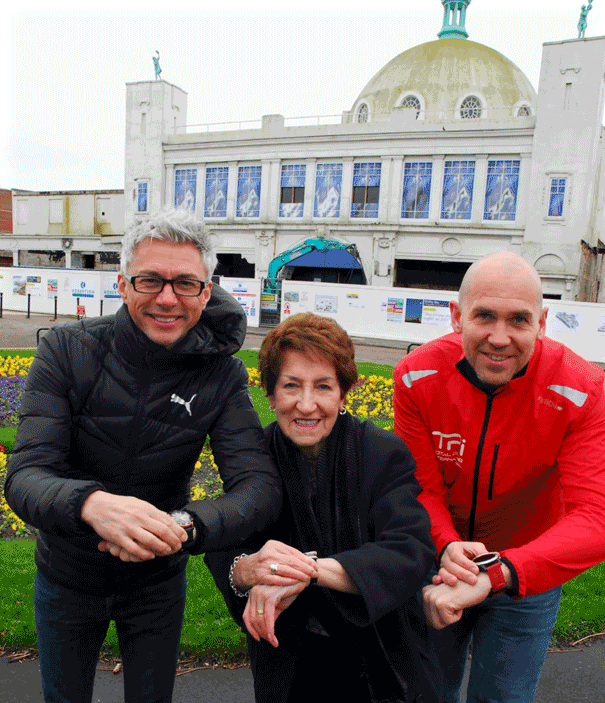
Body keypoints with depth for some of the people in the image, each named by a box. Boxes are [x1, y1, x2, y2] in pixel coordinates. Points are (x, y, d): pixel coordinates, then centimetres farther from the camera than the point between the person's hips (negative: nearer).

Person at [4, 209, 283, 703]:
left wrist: (184, 525, -48)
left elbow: (261, 485, -28)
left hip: (158, 582, 0)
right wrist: (90, 503, -51)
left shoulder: (221, 375, -19)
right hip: (67, 577, 0)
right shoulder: (66, 350, -21)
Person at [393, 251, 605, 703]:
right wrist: (447, 546, -37)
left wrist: (496, 572, -47)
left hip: (530, 578, -1)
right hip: (439, 565, 1)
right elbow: (421, 487, -16)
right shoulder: (417, 377, -22)